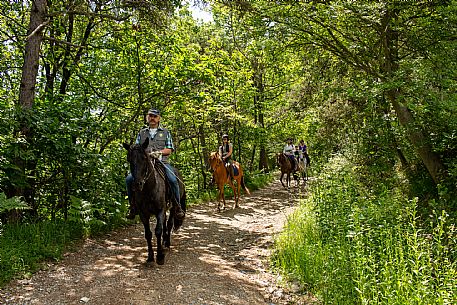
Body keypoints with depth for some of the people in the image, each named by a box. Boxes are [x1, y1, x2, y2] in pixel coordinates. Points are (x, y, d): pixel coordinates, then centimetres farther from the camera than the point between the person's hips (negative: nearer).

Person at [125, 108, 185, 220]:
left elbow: (169, 150, 7)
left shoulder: (165, 132, 15)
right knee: (129, 179, -20)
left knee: (173, 180, -30)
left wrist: (159, 152, -11)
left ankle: (177, 207, -15)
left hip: (162, 162, -2)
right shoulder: (141, 133, 21)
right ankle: (133, 206, -4)